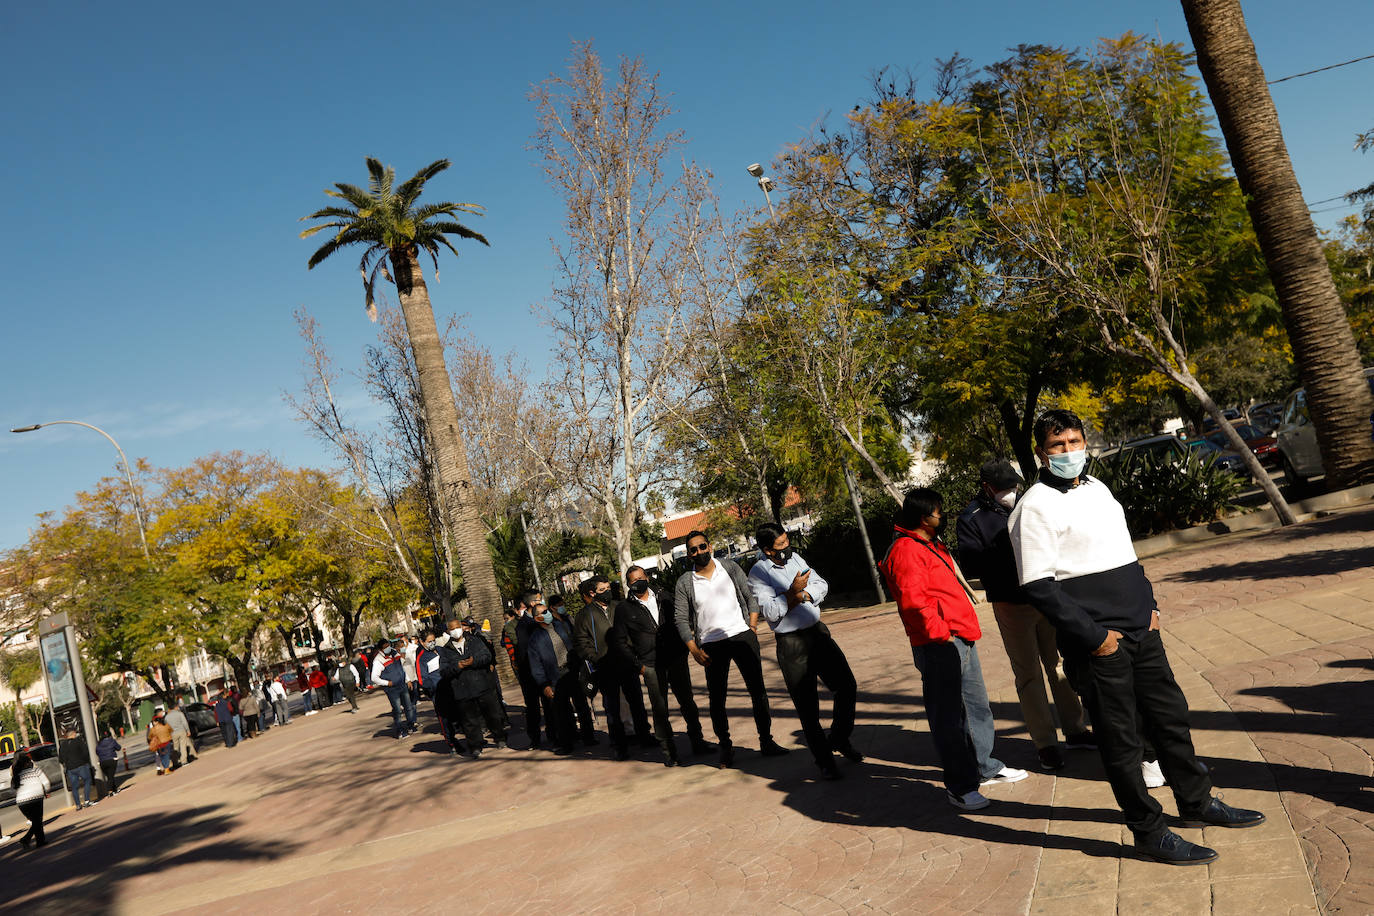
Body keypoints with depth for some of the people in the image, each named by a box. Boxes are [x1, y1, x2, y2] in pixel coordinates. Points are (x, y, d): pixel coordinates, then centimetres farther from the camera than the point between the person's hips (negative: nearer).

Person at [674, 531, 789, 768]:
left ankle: (766, 741, 12)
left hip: (742, 635, 1)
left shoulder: (730, 568, 4)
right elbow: (681, 619, 1)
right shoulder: (684, 583, 0)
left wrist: (752, 626, -4)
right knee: (716, 699, 1)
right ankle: (725, 746, 14)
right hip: (711, 646, -1)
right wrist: (694, 650, -6)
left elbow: (750, 596, 7)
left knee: (758, 689, 2)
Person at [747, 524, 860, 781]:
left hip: (818, 632, 6)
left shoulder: (795, 558, 9)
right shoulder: (758, 573, -10)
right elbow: (770, 612, -18)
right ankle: (824, 761, 16)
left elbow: (821, 585, 6)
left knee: (847, 687, 8)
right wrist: (792, 593, -24)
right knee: (807, 707, 1)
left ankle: (839, 739, 31)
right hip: (791, 643, -6)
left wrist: (801, 596, -11)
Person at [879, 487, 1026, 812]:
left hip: (960, 639, 11)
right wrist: (940, 634, -22)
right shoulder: (906, 551, -16)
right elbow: (912, 601, -25)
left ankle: (985, 767, 36)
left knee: (977, 705, 20)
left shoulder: (931, 545, 18)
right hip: (939, 647, -11)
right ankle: (959, 786, 6)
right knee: (948, 716, -2)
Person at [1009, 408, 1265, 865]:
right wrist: (1093, 636, -18)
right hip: (1097, 643, -8)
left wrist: (1149, 603, 12)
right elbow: (1039, 587, -18)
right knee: (1121, 738, 3)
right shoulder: (1036, 506, -14)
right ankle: (1149, 832, 17)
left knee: (1170, 715, 19)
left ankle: (1197, 802, 38)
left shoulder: (1098, 489, 13)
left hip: (1141, 630, 8)